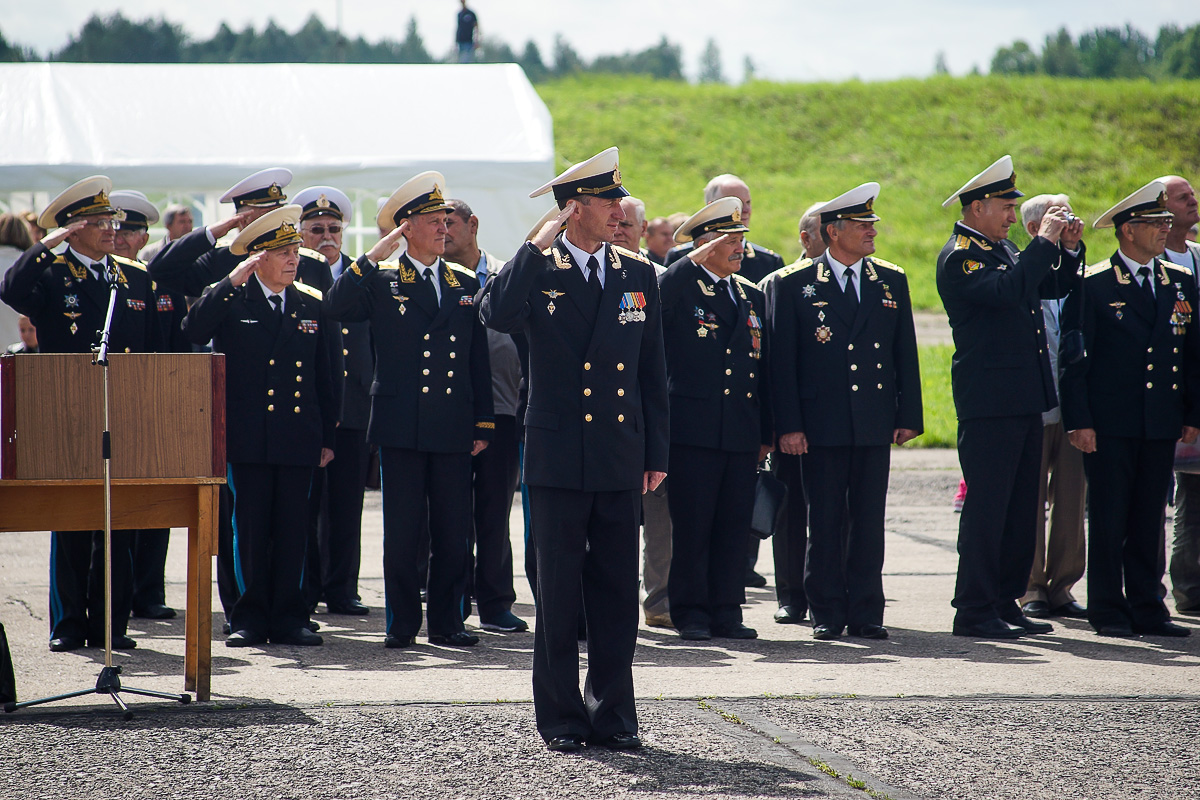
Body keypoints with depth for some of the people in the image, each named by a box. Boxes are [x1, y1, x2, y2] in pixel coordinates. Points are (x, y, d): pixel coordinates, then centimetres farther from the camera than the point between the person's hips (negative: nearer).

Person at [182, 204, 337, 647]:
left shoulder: (312, 305, 12)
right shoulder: (230, 301, 2)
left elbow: (324, 378, 14)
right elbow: (193, 331, -18)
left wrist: (327, 437, 11)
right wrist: (232, 282, -19)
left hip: (299, 439, 3)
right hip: (248, 439, -3)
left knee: (292, 530, 4)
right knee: (250, 530, 1)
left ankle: (288, 618, 9)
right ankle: (250, 618, 8)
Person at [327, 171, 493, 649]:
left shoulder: (465, 284, 13)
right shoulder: (382, 284, 3)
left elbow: (479, 360, 14)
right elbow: (339, 308, -16)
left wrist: (483, 424, 9)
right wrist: (374, 257, -15)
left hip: (453, 429, 3)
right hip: (401, 428, -3)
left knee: (454, 532, 2)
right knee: (402, 532, 0)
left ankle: (446, 622, 11)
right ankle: (402, 623, 8)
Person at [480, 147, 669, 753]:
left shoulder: (637, 275, 9)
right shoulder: (537, 271, -2)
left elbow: (652, 372, 12)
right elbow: (497, 316, -25)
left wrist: (656, 453, 9)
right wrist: (539, 245, -21)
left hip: (620, 461, 3)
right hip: (558, 458, -3)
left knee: (617, 590, 5)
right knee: (559, 591, 1)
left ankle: (612, 714, 13)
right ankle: (561, 718, 8)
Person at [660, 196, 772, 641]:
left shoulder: (752, 296, 18)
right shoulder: (681, 287, 1)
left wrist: (766, 433, 15)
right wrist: (695, 261, -21)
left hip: (742, 436, 5)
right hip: (693, 432, -5)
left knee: (734, 529, 6)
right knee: (691, 528, -2)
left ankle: (727, 612, 12)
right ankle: (690, 614, 4)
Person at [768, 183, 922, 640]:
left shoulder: (891, 282, 10)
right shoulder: (795, 285, 0)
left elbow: (906, 355, 12)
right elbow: (782, 361, -2)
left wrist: (909, 416, 5)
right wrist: (788, 425, -8)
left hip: (875, 426, 3)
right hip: (822, 426, -3)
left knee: (869, 524, 4)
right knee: (825, 524, 1)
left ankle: (866, 614, 9)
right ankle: (826, 614, 8)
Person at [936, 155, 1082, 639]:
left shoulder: (999, 250, 18)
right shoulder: (959, 257, -11)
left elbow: (1055, 287, 23)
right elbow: (1007, 290, -27)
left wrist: (1069, 249, 6)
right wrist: (1044, 243, -20)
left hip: (1024, 401, 9)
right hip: (989, 403, -9)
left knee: (1021, 508, 11)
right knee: (986, 508, -8)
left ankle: (1005, 604, 17)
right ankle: (974, 612, -5)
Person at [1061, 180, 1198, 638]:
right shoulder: (1093, 285, -3)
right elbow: (1074, 359, -5)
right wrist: (1079, 422, -11)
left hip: (1161, 425, 4)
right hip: (1109, 423, -4)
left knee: (1149, 519, 7)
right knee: (1108, 518, -1)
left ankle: (1146, 608, 12)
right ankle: (1108, 612, 5)